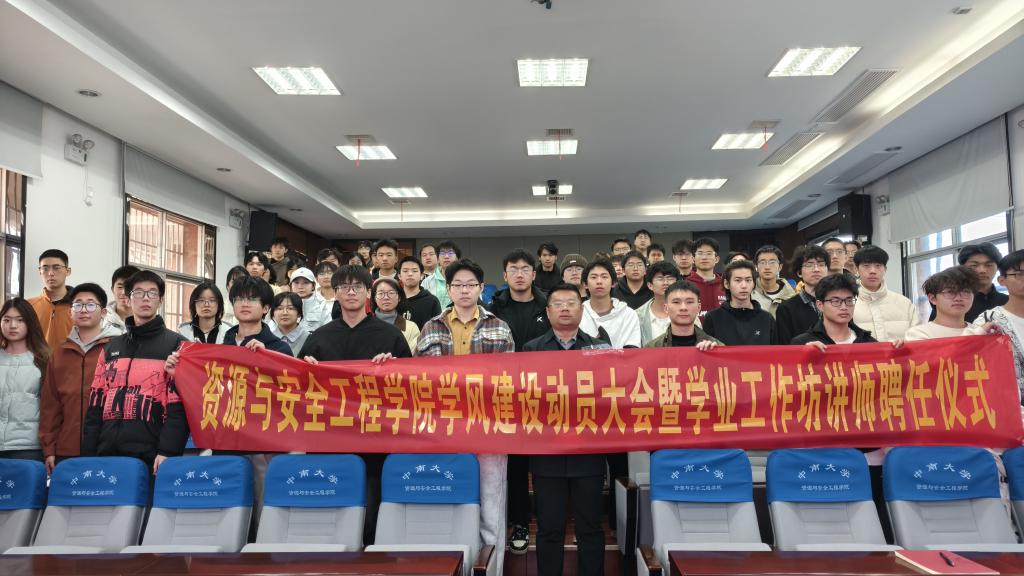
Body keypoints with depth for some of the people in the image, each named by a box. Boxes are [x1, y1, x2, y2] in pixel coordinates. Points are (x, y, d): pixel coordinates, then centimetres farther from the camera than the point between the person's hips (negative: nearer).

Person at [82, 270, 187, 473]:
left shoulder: (176, 345, 1)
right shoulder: (110, 348, 17)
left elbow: (179, 404, -7)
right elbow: (96, 404, 15)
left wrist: (167, 451, -16)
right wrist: (89, 453, 8)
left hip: (152, 456, -4)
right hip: (108, 453, 5)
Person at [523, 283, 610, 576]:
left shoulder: (600, 348, 9)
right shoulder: (531, 350, 7)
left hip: (589, 452, 1)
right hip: (547, 453, 0)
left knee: (590, 527, 8)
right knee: (549, 529, 6)